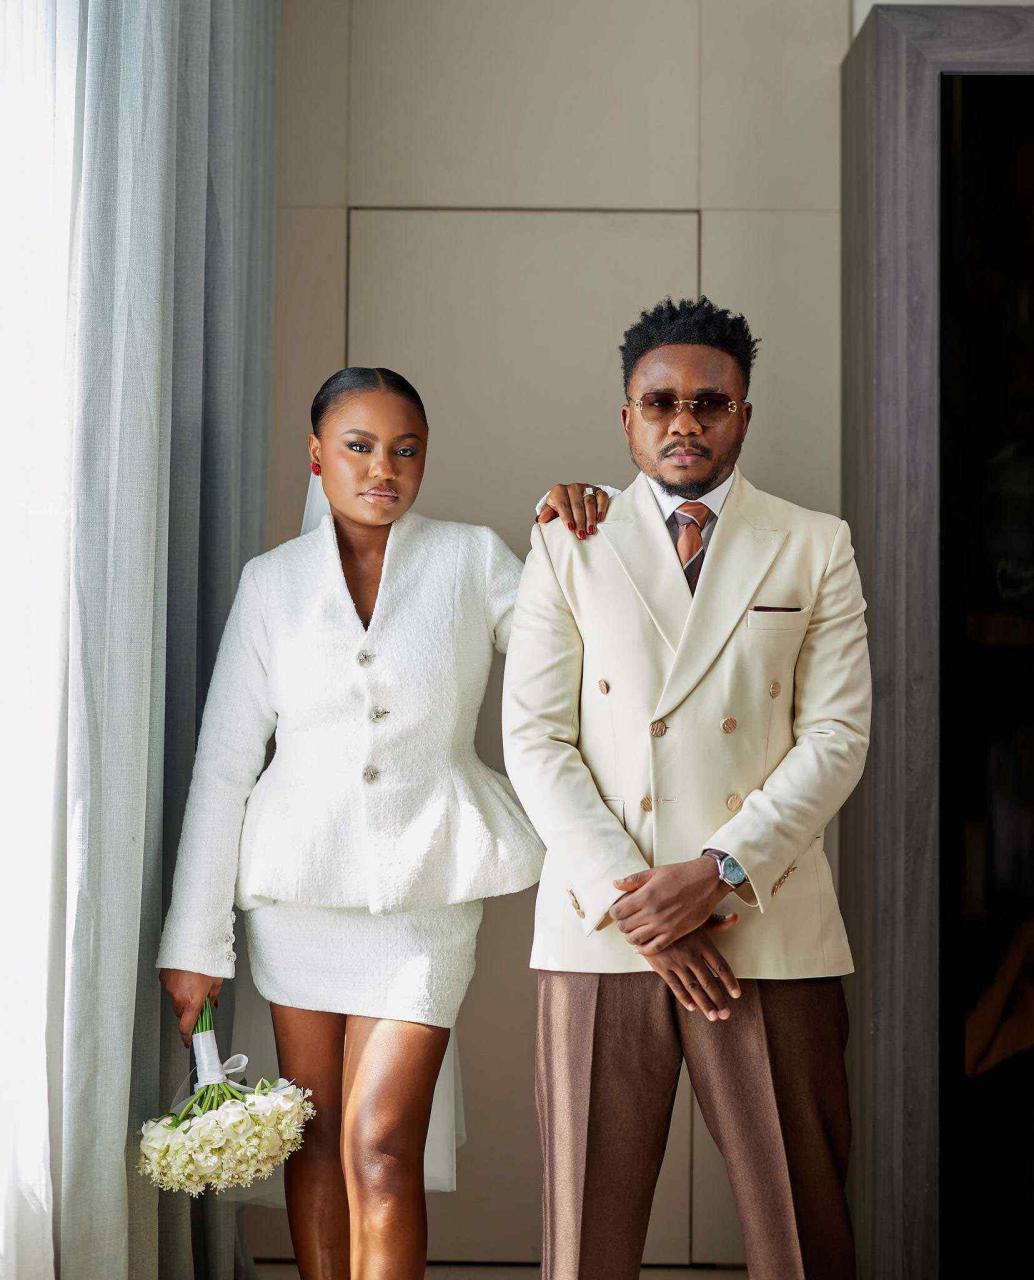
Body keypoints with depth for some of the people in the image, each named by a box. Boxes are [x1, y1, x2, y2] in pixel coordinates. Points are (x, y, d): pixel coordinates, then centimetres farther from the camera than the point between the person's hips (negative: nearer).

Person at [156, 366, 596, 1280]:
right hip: (300, 875, 2)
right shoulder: (272, 580, 4)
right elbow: (223, 764, 2)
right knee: (314, 1136, 10)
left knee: (381, 1147, -9)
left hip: (423, 882, -2)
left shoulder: (473, 559, 2)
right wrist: (195, 940, 0)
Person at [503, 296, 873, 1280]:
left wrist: (720, 871, -11)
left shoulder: (817, 548, 9)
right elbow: (532, 737, 2)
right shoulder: (567, 543, 9)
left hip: (770, 931, 0)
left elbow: (837, 736, 2)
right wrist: (626, 898, -8)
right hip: (600, 929, 0)